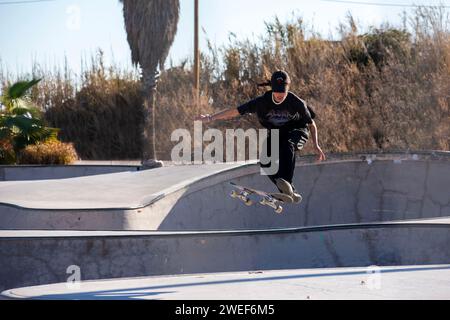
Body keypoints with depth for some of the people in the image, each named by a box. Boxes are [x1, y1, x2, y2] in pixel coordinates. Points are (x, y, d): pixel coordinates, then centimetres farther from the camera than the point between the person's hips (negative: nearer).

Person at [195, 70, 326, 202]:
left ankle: (286, 181, -47)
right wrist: (210, 118, -20)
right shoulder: (263, 101, -19)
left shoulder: (297, 103, -22)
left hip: (296, 131, -3)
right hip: (275, 133, 3)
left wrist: (316, 146, -10)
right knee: (265, 162, -21)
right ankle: (288, 192, -14)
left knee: (287, 145, -38)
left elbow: (311, 124, -5)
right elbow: (236, 111, -15)